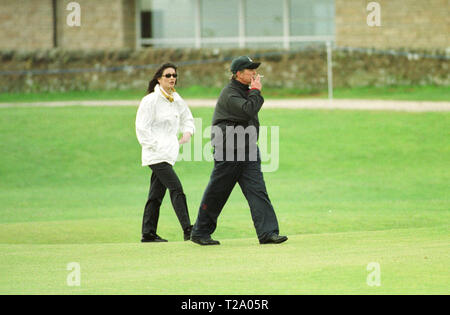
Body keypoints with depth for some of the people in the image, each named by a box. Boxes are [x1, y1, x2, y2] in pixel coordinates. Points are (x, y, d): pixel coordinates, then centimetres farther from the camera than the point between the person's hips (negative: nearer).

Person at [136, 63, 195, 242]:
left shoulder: (176, 100, 13)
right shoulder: (151, 100, -8)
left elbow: (186, 118, 28)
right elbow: (142, 128, -9)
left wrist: (187, 132, 8)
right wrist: (155, 146, -15)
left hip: (168, 153, 8)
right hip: (156, 153, -8)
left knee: (156, 194, 10)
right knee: (176, 188, -17)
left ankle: (148, 233, 14)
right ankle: (188, 230, -22)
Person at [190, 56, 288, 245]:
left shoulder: (246, 91, 15)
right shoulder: (229, 93, -14)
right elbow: (247, 111, -27)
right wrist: (256, 92, -16)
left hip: (248, 151, 8)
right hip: (229, 151, -8)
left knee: (258, 190, -4)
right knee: (216, 193, 2)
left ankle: (267, 233, -11)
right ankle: (199, 233, 15)